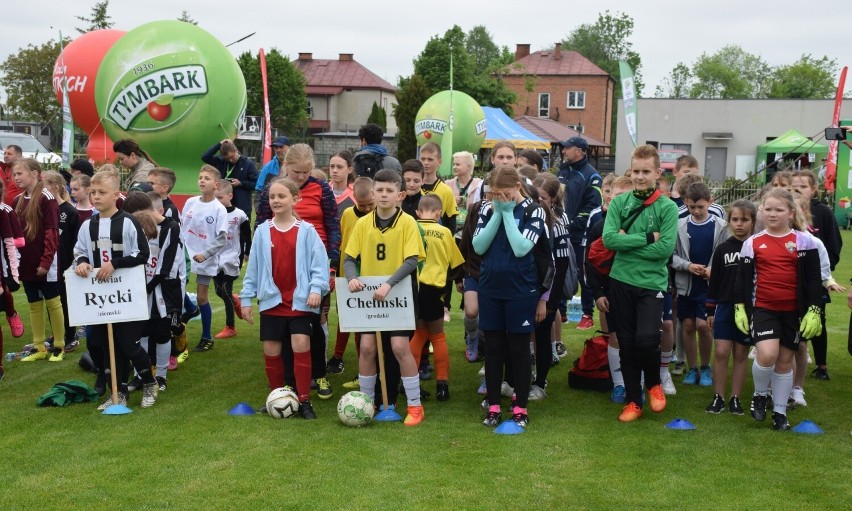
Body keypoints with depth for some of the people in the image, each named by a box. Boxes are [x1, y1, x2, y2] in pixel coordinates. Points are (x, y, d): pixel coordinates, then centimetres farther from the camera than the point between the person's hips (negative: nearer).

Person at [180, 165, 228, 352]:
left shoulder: (219, 209, -12)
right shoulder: (190, 202, 2)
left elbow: (222, 238, -13)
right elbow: (181, 226, 11)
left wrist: (204, 254, -18)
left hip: (205, 260, -4)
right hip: (185, 256, 4)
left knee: (202, 297, 2)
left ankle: (207, 338, 16)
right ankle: (190, 310, 37)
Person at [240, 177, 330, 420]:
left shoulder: (306, 231, -5)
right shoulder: (262, 231, 3)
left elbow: (319, 263, -5)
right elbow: (253, 266, 7)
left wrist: (316, 288, -18)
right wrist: (246, 297, 5)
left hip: (300, 300, -3)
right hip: (272, 300, 3)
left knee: (301, 345, -12)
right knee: (271, 350, 6)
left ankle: (304, 401, -1)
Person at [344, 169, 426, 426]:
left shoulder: (407, 222, -9)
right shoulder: (363, 223, 0)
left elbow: (412, 260, -15)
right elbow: (349, 258, 1)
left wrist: (388, 284, -27)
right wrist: (352, 278, -20)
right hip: (369, 295, 3)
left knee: (400, 346, -10)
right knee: (367, 346, 0)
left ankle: (415, 405, 5)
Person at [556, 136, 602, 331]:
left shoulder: (590, 175, -9)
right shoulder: (563, 171, 13)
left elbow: (594, 205, -16)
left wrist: (574, 223, -19)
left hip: (579, 235, -7)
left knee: (583, 275, 0)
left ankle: (588, 315, 11)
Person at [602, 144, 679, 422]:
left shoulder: (667, 207, -4)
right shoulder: (619, 203, 2)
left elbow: (666, 247, -15)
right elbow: (609, 239, -11)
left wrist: (628, 243, -12)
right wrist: (646, 238, -15)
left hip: (652, 283, -2)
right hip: (621, 281, 3)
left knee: (646, 339, -17)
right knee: (627, 343, 8)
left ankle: (654, 383, 15)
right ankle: (633, 401, 24)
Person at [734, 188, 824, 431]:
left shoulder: (804, 241, 0)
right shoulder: (752, 243, 2)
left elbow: (813, 280, 1)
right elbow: (743, 279, 7)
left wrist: (814, 311, -4)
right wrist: (740, 308, 4)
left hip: (793, 311, 1)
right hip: (763, 308, -1)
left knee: (785, 361, 9)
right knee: (767, 354, -19)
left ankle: (780, 411, 23)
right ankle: (760, 395, 10)